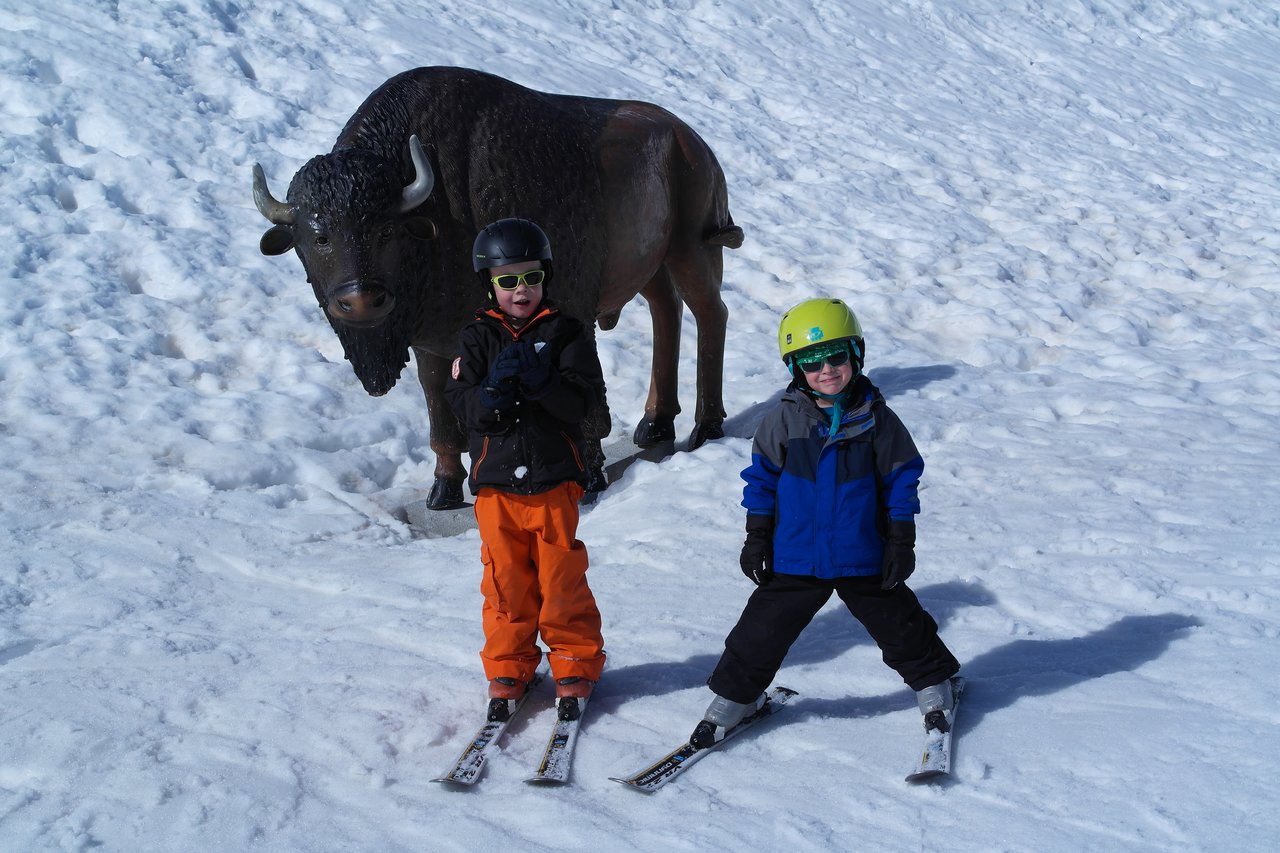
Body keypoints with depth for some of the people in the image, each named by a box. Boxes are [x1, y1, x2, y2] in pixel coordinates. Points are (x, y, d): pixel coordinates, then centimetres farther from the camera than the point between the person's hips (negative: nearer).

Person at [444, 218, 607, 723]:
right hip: (495, 483, 1)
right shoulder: (477, 338, 5)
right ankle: (507, 671, 21)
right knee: (506, 580, 7)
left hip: (554, 478, -1)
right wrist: (494, 390, -26)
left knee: (562, 577, 3)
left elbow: (583, 398, -10)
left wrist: (540, 383, -26)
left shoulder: (565, 333, 2)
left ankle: (576, 667, 18)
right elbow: (462, 405, -5)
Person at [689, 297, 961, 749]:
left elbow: (901, 479, 0)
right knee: (763, 631, 4)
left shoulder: (877, 418, -7)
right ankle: (733, 695, 22)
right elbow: (762, 478, 2)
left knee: (899, 625, 15)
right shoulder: (784, 419, -7)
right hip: (795, 557, 0)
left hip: (864, 558, 0)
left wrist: (901, 543, -1)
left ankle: (933, 682, 38)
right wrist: (756, 539, 1)